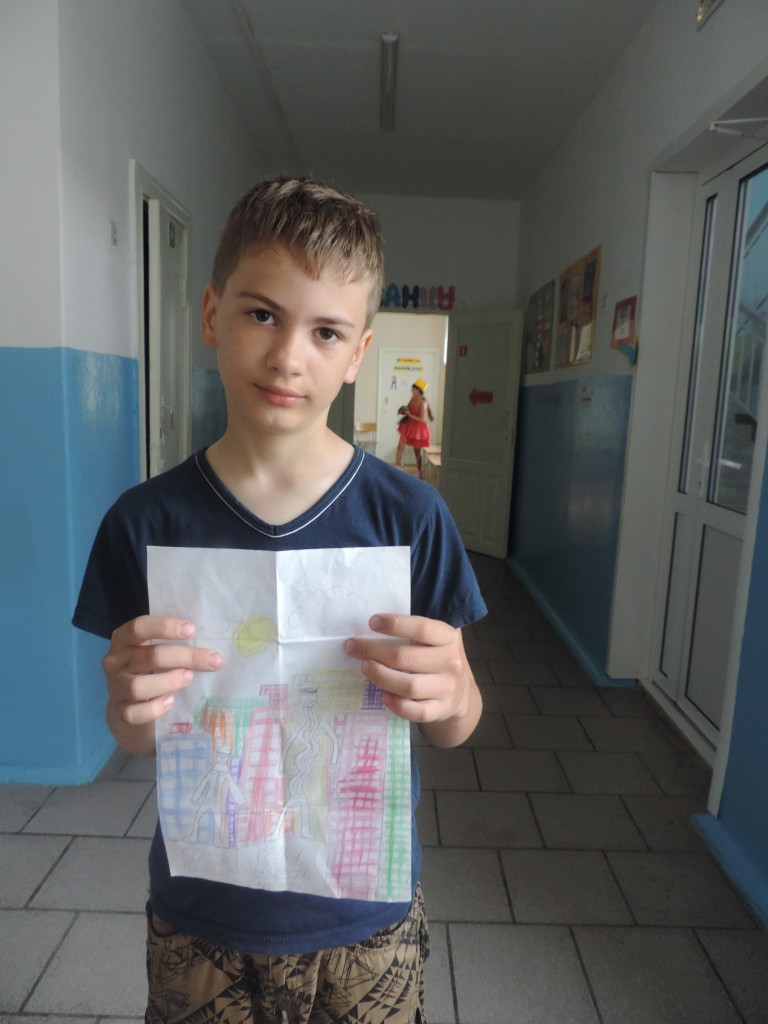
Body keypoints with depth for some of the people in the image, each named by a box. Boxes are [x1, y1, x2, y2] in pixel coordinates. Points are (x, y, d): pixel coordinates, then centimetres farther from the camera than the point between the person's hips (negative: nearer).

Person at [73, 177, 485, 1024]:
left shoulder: (409, 517, -16)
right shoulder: (146, 521, -13)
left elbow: (456, 727, -8)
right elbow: (136, 742, -5)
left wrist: (447, 692, -30)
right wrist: (130, 703, -26)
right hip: (198, 920, 1)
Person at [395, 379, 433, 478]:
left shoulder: (423, 403, -21)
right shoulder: (412, 398, -1)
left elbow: (422, 419, -24)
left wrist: (409, 415, -22)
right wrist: (404, 411, -6)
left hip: (418, 428, -6)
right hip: (408, 425, 6)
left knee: (417, 451, 7)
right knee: (400, 446, -5)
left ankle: (418, 472, 24)